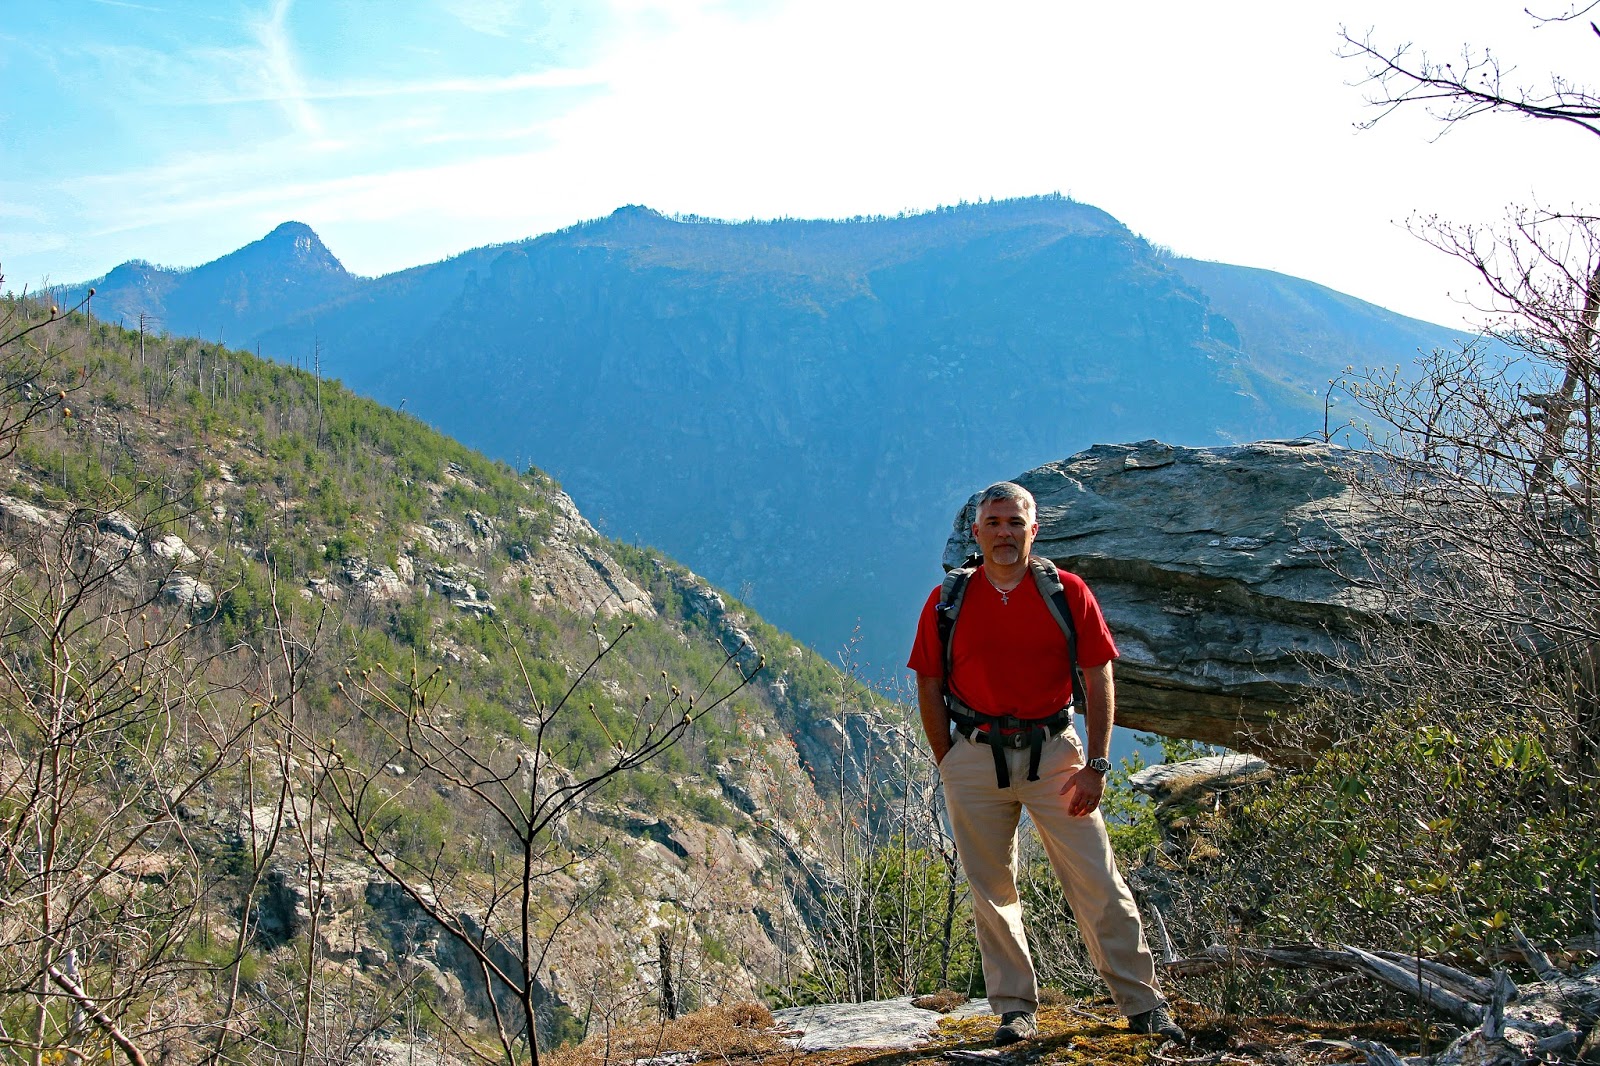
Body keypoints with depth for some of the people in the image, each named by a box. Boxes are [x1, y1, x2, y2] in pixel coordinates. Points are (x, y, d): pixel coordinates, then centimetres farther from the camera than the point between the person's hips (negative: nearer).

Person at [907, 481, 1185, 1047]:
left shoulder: (1069, 593, -1)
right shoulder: (946, 602, 1)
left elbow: (1099, 682, 0)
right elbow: (929, 689, 6)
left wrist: (1096, 766, -6)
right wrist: (949, 766, 2)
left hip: (1053, 754, -1)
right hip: (975, 758, 1)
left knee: (1098, 885, 1)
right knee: (992, 893, 8)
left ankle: (1143, 1004, 13)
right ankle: (1015, 1009, 21)